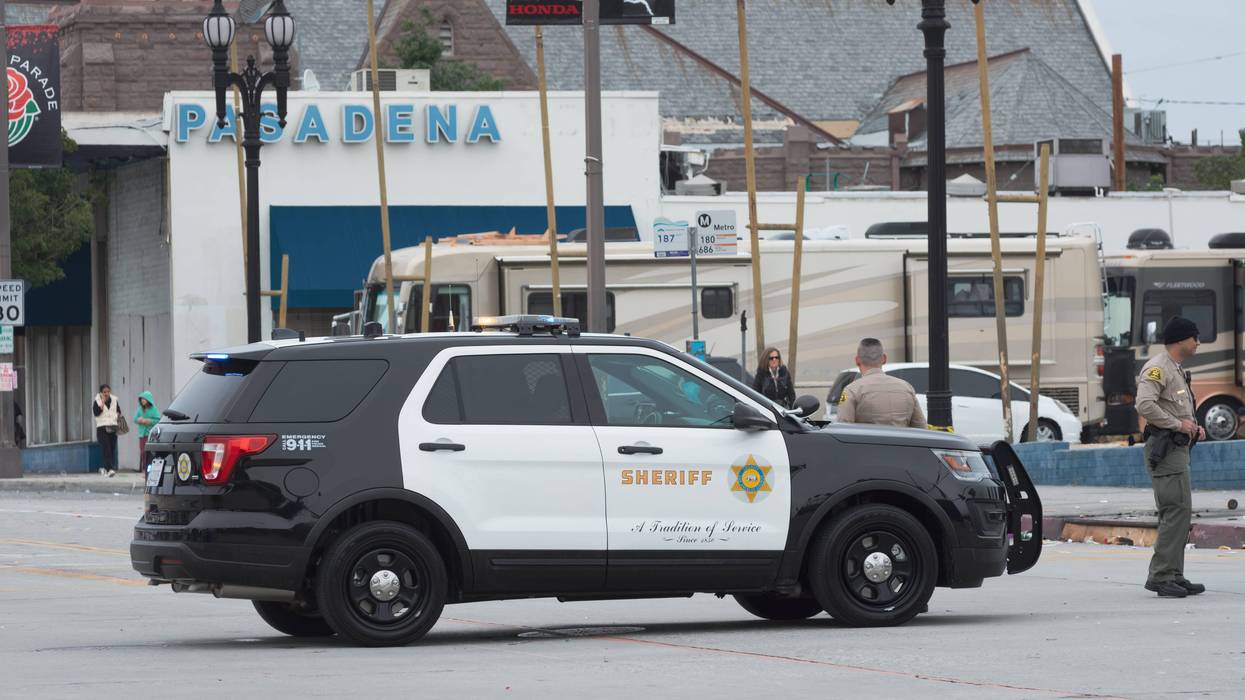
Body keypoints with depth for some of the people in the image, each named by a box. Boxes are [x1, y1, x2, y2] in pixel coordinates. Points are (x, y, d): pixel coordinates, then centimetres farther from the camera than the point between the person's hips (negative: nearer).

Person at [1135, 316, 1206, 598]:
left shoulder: (1177, 370, 22)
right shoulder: (1157, 368, -12)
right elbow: (1145, 405, -26)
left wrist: (1194, 427, 11)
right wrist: (1178, 424, -19)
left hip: (1178, 447, 11)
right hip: (1164, 447, -11)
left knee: (1178, 513, 11)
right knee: (1177, 510, -16)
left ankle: (1174, 577, 13)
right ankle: (1160, 576, -17)